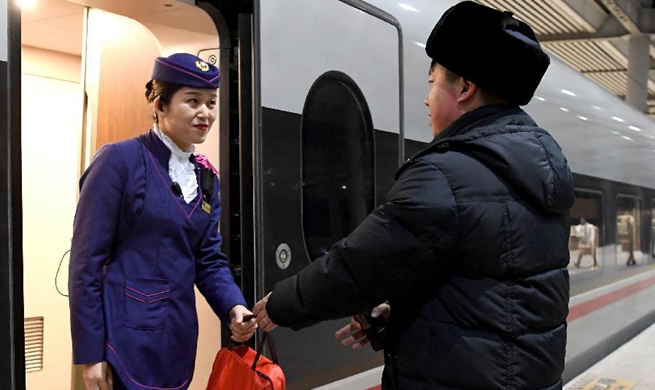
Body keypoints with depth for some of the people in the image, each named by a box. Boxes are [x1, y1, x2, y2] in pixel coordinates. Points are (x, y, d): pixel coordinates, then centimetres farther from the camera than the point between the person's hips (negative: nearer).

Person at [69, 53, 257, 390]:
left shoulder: (206, 177, 9)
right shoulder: (119, 160, -11)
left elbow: (209, 259, 10)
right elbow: (87, 261, -13)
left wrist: (234, 308, -9)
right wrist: (90, 353, -14)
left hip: (180, 338, 7)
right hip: (127, 338, -7)